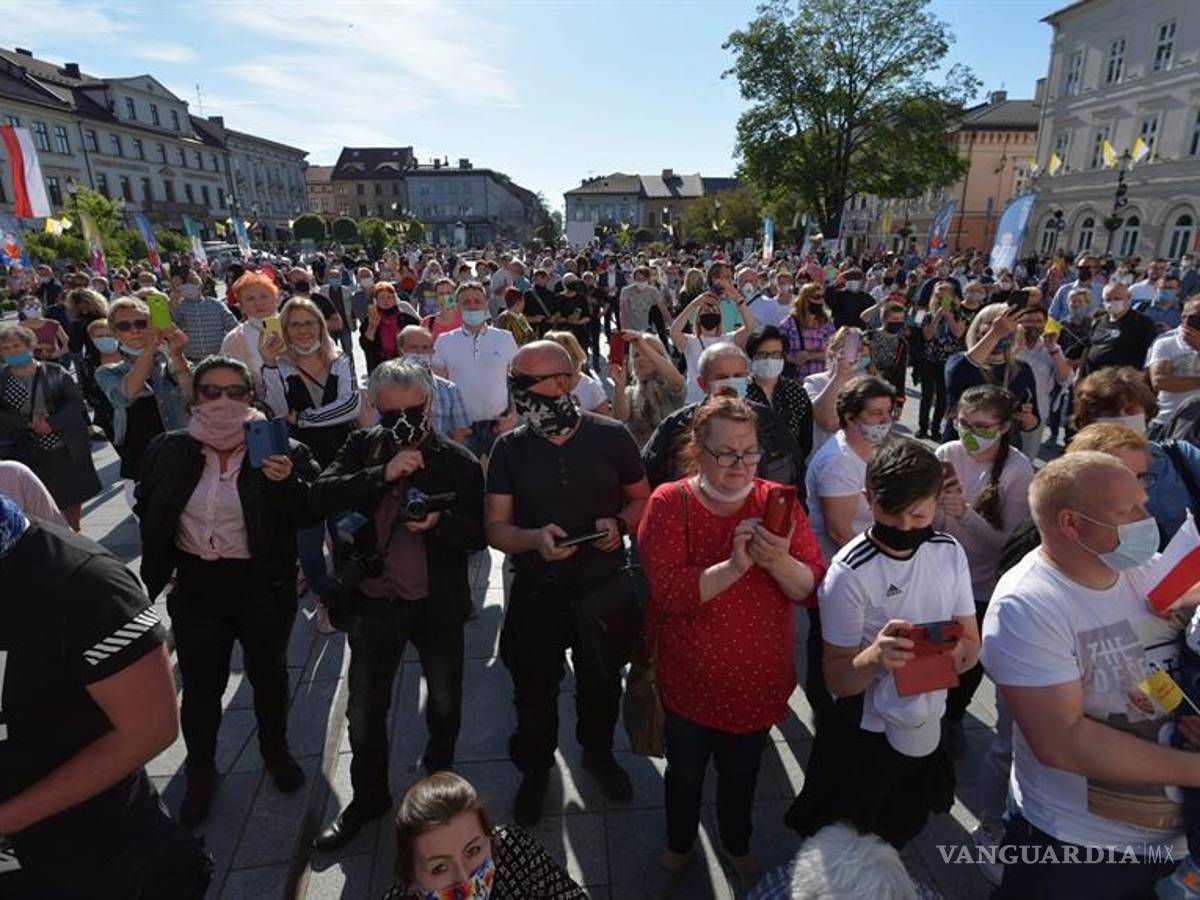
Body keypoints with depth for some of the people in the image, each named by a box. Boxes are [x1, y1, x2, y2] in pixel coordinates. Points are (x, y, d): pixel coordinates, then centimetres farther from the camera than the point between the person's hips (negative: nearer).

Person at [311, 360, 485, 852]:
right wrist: (382, 474, -26)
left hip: (438, 604, -1)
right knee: (364, 711, 13)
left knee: (445, 703, 19)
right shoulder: (362, 448, -1)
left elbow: (478, 535, -7)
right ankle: (368, 796, 39)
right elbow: (321, 495, -14)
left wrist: (439, 522, -27)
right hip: (373, 602, 1)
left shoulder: (459, 461, -8)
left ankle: (439, 782, 48)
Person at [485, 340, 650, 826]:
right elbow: (496, 528, -6)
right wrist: (535, 539, -26)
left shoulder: (610, 436, -9)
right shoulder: (510, 448, -7)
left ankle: (598, 751, 52)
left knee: (602, 682, 21)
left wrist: (619, 523, -18)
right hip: (536, 590, 0)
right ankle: (535, 768, 46)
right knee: (534, 690, 17)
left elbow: (642, 499, 3)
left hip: (603, 586, 0)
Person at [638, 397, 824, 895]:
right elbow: (669, 592, -27)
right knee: (685, 772, 22)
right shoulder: (669, 502, -17)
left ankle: (737, 844, 56)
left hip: (757, 680, 2)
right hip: (690, 679, -2)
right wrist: (734, 566, -37)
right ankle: (678, 845, 53)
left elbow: (812, 587, -12)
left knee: (741, 773, 25)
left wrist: (779, 562, -32)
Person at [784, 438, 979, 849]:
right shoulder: (849, 573, -26)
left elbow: (971, 640, 0)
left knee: (895, 845, 28)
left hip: (926, 730, 5)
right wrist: (875, 657, -42)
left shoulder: (950, 552, -9)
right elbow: (837, 680, -20)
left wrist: (959, 653, -24)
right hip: (864, 738, -5)